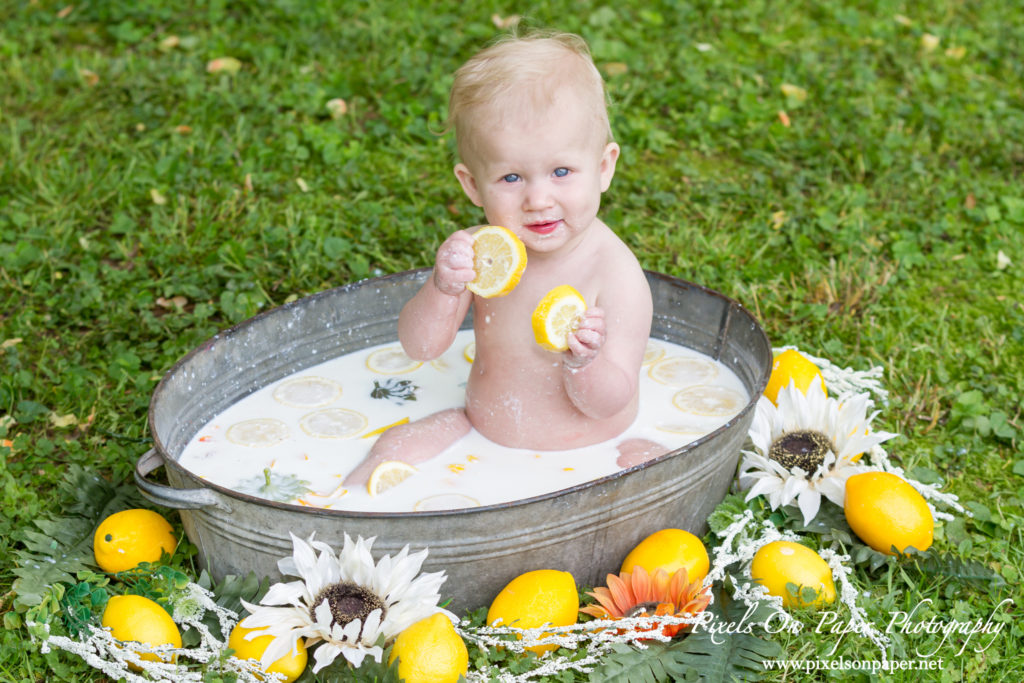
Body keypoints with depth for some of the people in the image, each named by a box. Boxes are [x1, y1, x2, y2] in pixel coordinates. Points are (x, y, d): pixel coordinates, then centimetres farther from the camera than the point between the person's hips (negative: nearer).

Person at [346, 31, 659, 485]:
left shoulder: (615, 272, -22)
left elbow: (608, 404, -21)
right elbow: (420, 347, -11)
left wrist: (582, 364, -43)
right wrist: (443, 288, -30)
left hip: (584, 456, -4)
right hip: (480, 432, 4)